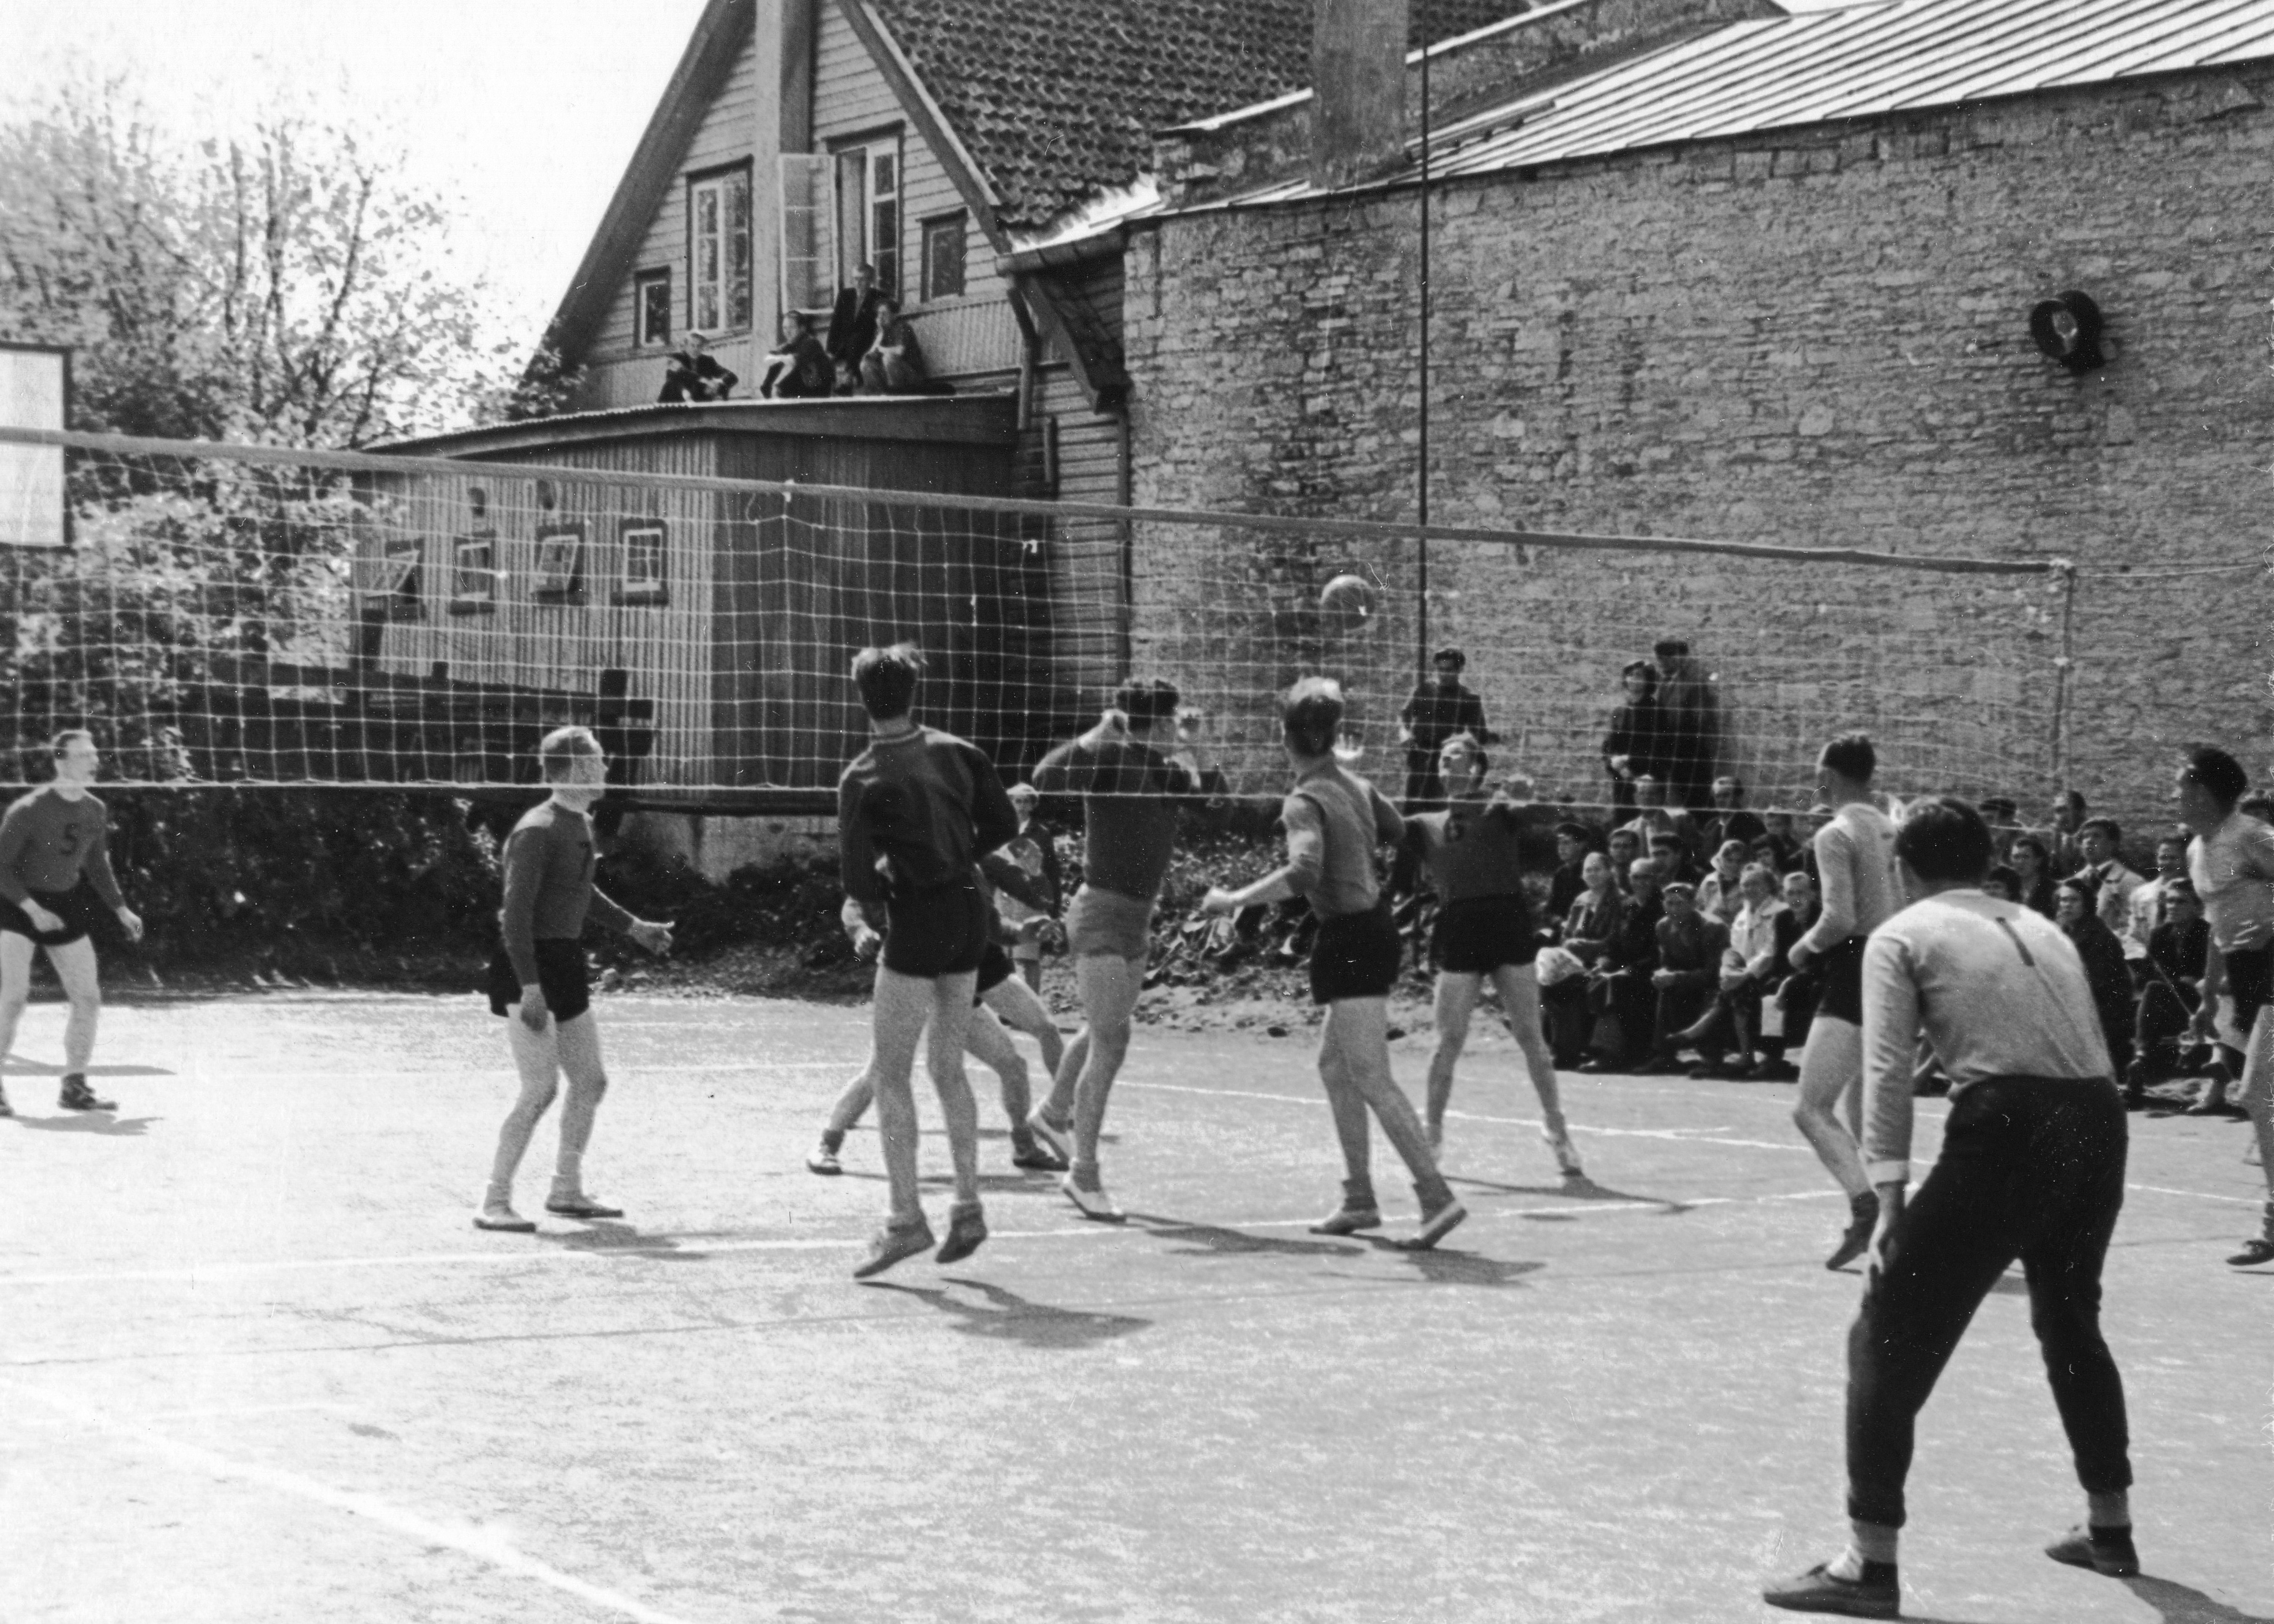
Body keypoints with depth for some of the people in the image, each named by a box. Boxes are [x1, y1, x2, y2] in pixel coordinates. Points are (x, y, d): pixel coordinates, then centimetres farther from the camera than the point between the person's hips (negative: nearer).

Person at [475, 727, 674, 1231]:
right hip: (527, 968, -9)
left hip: (566, 964, 9)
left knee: (591, 1081, 13)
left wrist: (633, 927, 32)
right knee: (541, 1090, -11)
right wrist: (530, 988, -26)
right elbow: (516, 913, -22)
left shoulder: (581, 824, 10)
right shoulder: (538, 831, -19)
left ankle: (567, 1191, 26)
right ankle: (494, 1204, -3)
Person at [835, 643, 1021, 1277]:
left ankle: (907, 1219, -2)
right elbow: (1004, 825, 5)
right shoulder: (956, 751, 1)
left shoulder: (862, 780, -14)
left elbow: (856, 875, -15)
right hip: (971, 910, 6)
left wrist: (876, 906, 5)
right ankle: (967, 1208, 17)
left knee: (889, 1073, 2)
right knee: (948, 1066, 16)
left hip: (919, 922, -6)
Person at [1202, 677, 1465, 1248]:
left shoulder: (1306, 801, -16)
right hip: (1375, 927, 9)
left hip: (1350, 939, -9)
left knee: (1372, 1079, -9)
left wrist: (1234, 900, -26)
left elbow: (1304, 873, -32)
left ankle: (1437, 1196, -15)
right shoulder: (1355, 783, 7)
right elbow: (1396, 831, 23)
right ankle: (1359, 1199, 21)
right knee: (1334, 1065, 18)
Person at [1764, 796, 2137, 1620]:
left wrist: (1890, 1198, -7)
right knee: (2070, 1323, 29)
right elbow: (2082, 1046, 18)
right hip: (2100, 1124, 6)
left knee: (1890, 1335, 2)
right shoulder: (2042, 928, 26)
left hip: (2007, 1127, -6)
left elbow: (1888, 1071, -3)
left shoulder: (1901, 936, 9)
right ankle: (2109, 1529, 40)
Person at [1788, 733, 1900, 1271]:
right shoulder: (1891, 831, 13)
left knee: (1812, 1110, -12)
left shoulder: (1836, 834, -10)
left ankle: (1866, 1206, -30)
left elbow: (1840, 918, -19)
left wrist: (1805, 947, -2)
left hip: (1855, 973, -8)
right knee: (1861, 1111, 18)